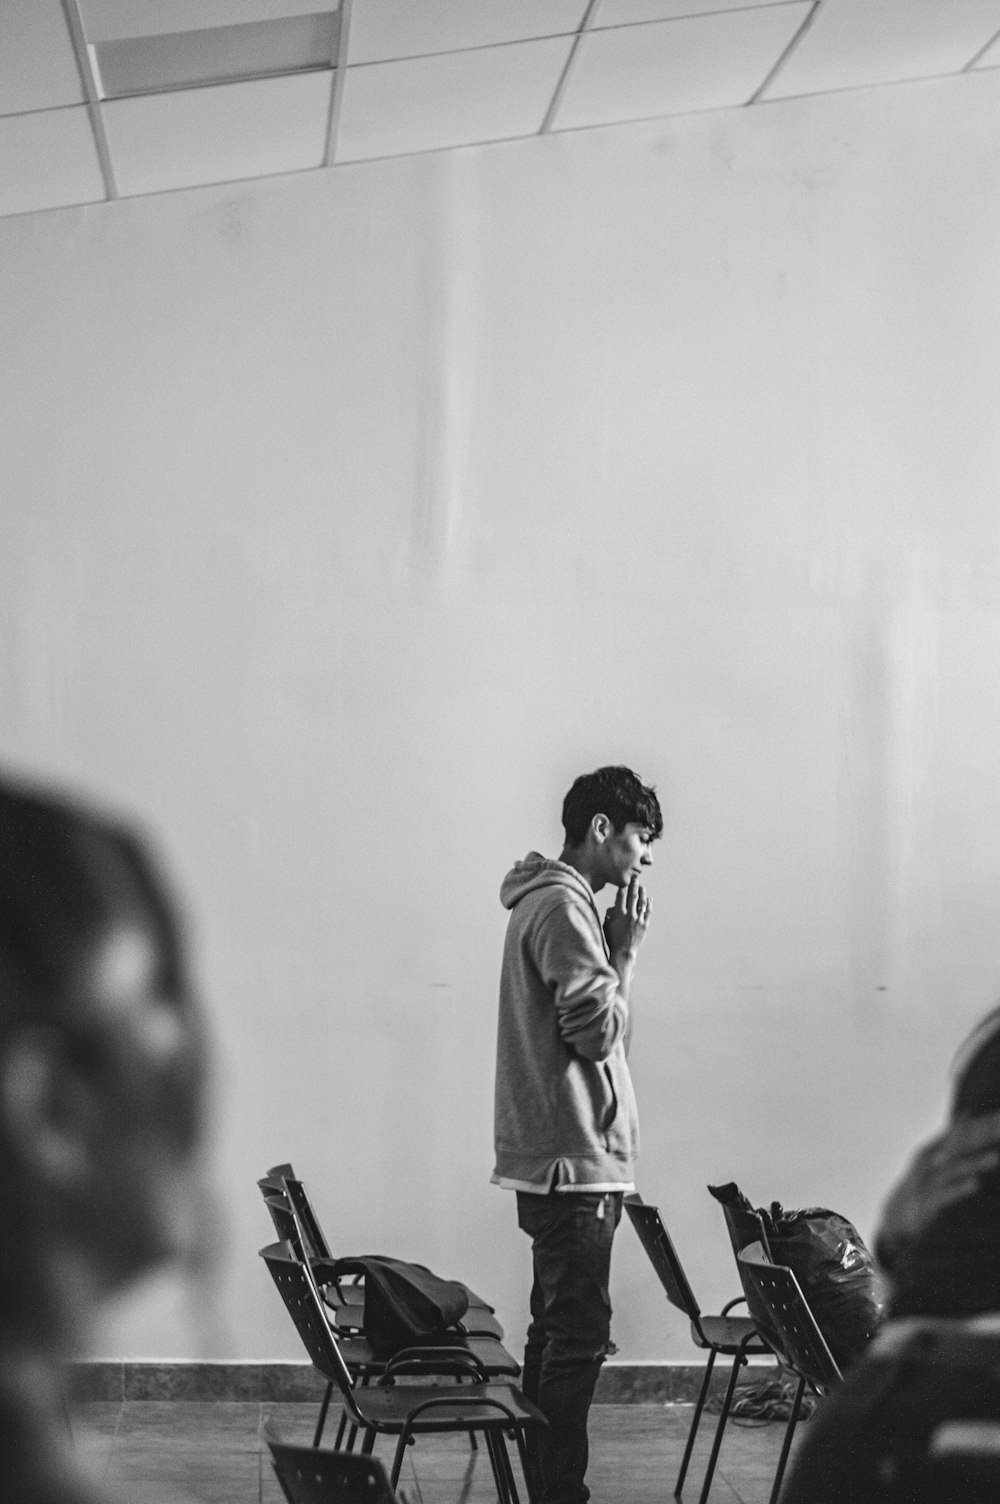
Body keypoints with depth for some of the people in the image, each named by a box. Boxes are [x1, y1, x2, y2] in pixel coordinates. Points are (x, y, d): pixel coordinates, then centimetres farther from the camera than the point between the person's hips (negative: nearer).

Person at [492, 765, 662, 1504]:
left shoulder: (548, 902, 19)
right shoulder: (564, 907, -13)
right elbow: (601, 1028, -18)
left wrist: (616, 951, 10)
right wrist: (627, 952, -9)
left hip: (558, 1162, 11)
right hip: (575, 1160, -11)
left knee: (558, 1332, 15)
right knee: (579, 1336, -10)